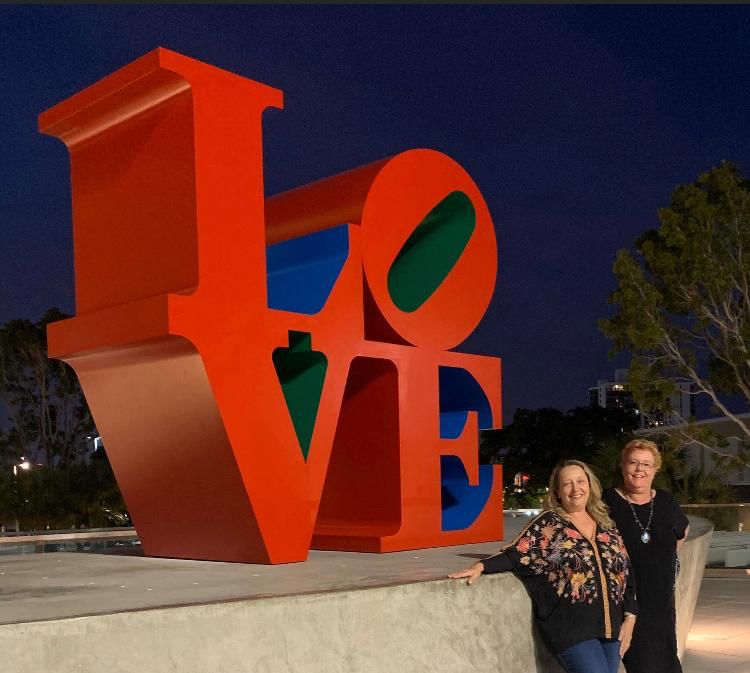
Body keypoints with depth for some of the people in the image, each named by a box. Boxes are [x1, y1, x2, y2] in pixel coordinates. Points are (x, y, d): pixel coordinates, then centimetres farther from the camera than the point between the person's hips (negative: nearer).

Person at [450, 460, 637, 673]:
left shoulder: (606, 525, 12)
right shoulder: (549, 524, -2)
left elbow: (626, 573, 14)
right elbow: (516, 555, -9)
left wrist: (629, 618, 6)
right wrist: (481, 566, -25)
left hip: (609, 626, 5)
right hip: (571, 627, -5)